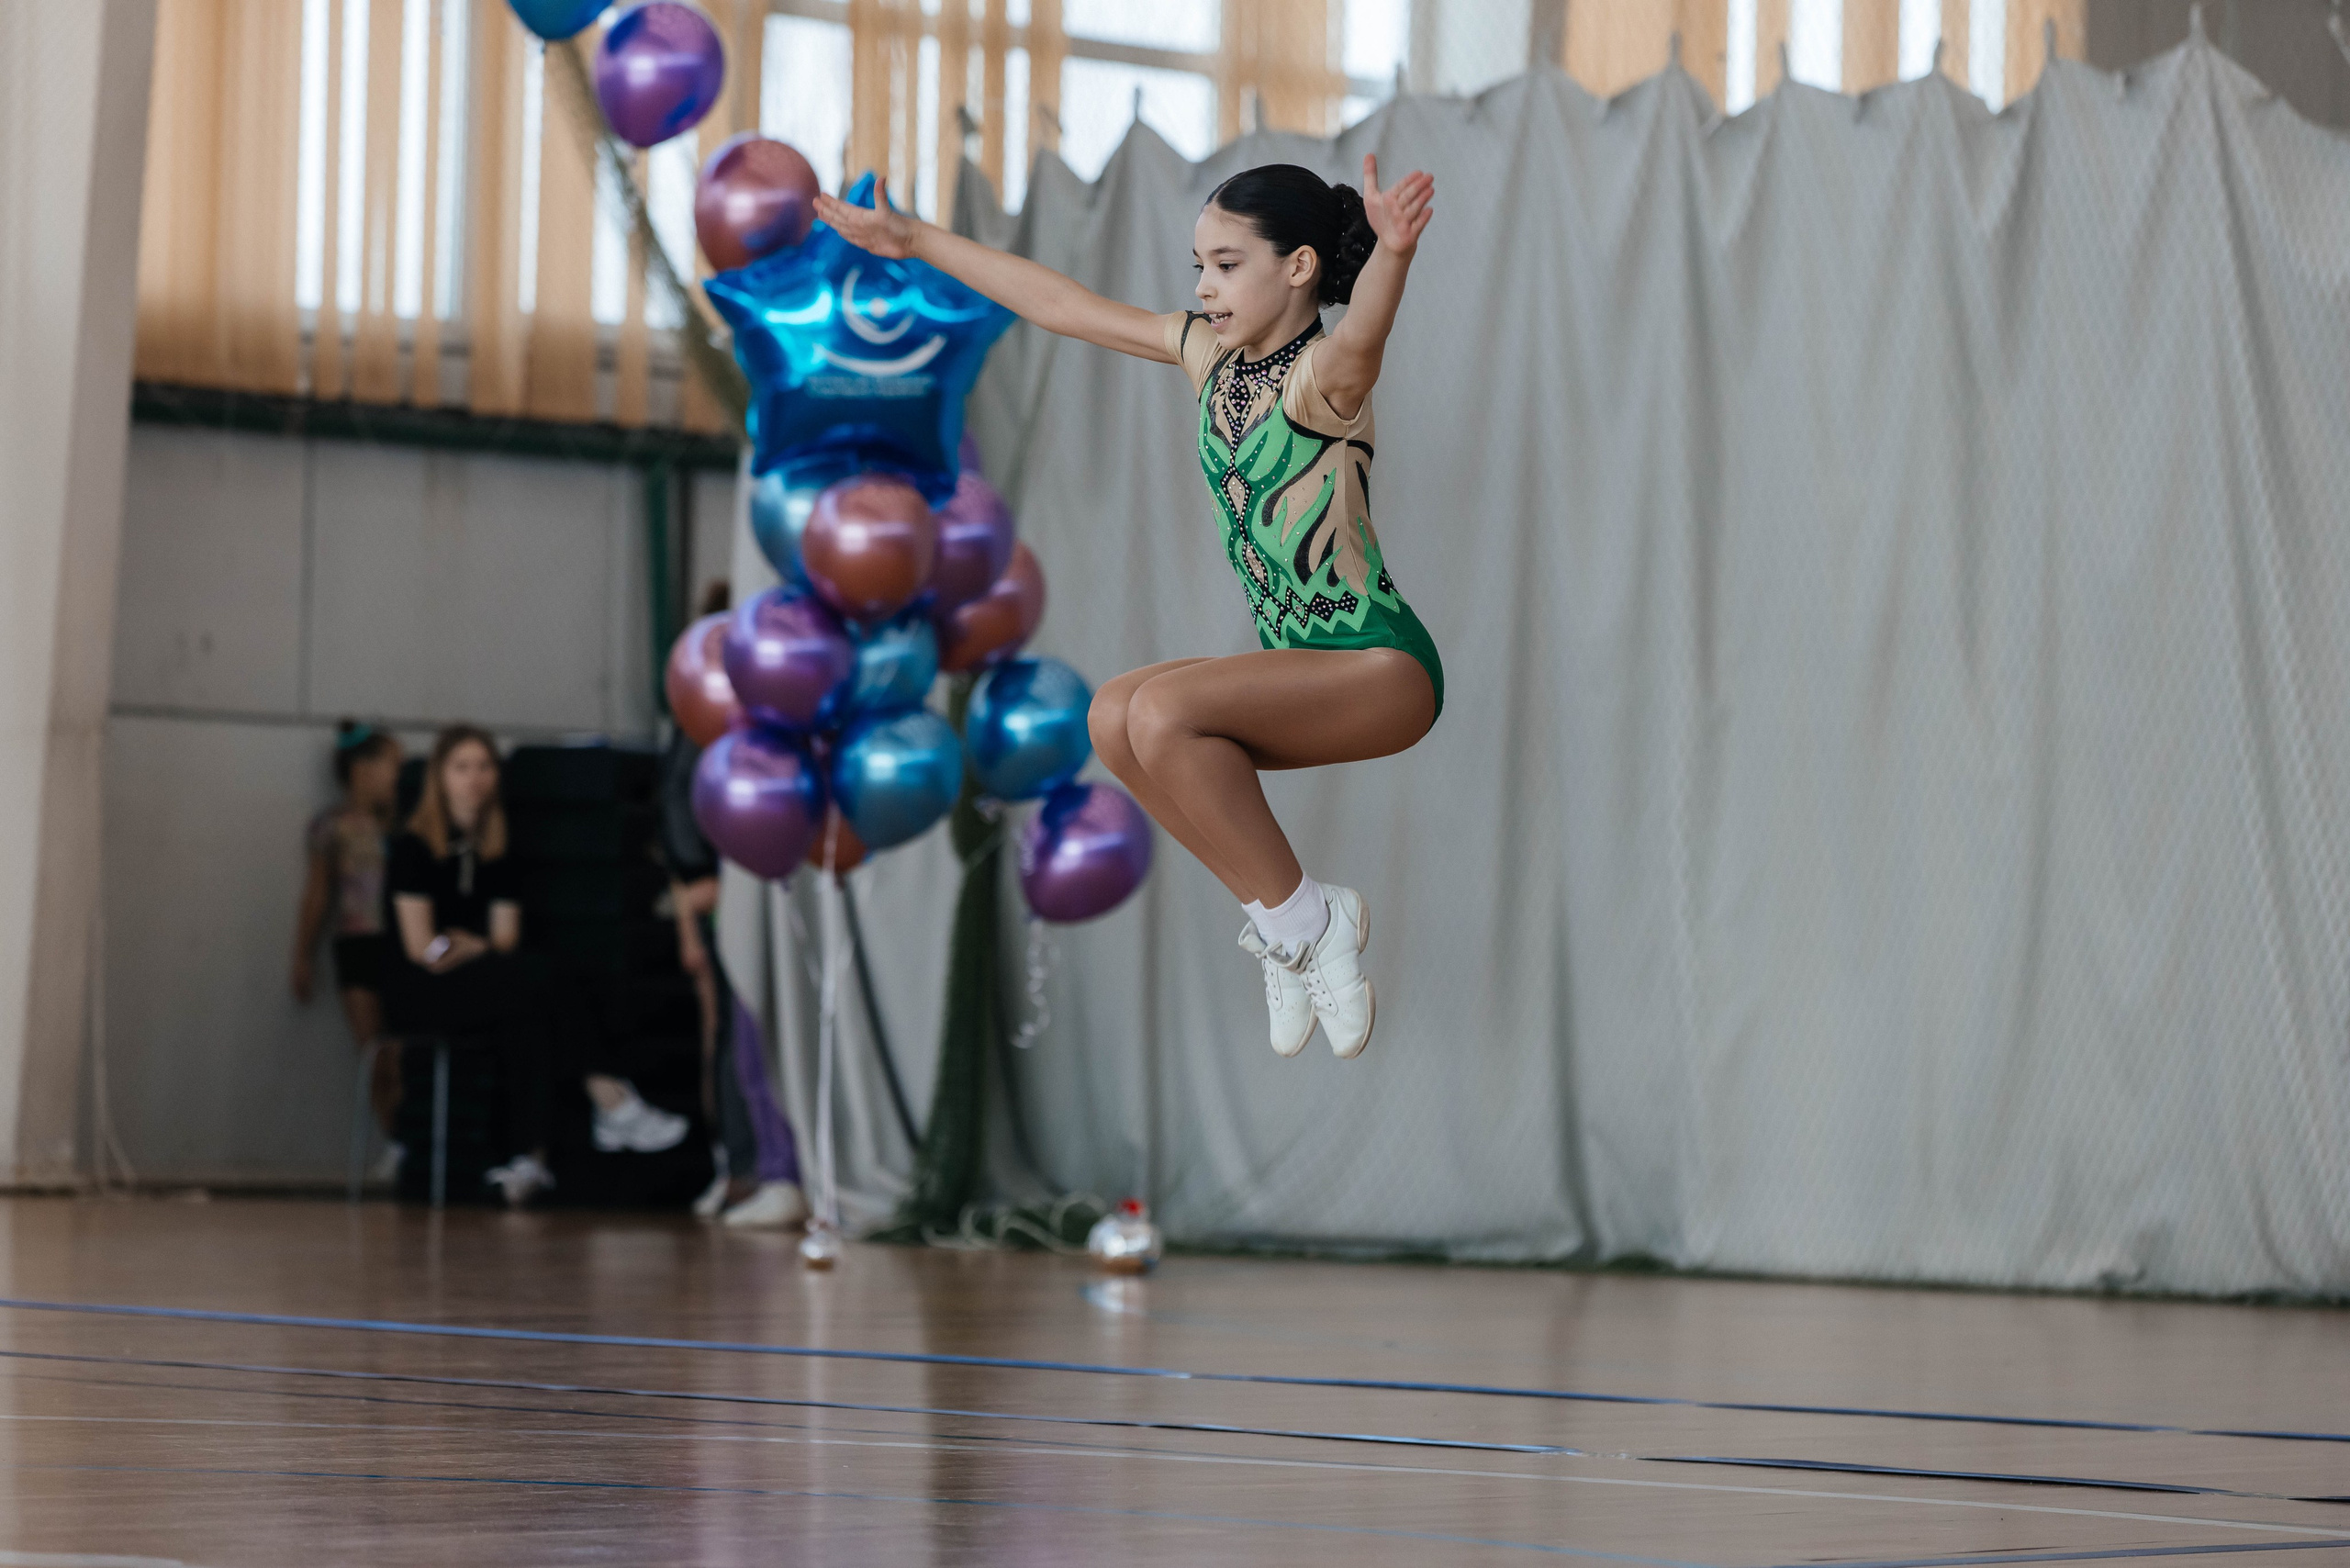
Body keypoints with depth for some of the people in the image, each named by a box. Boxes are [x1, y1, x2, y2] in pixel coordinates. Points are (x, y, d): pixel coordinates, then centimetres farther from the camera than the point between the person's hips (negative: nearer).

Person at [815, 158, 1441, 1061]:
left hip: (1385, 669, -9)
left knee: (1163, 710, -25)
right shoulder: (1208, 354, 7)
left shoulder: (1320, 378, -17)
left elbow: (1359, 341, -43)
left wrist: (1392, 251, -66)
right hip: (1300, 669, 9)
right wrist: (913, 241, 19)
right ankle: (1281, 920, -2)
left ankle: (1304, 923, -11)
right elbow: (1058, 303, 15)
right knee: (1114, 717, -8)